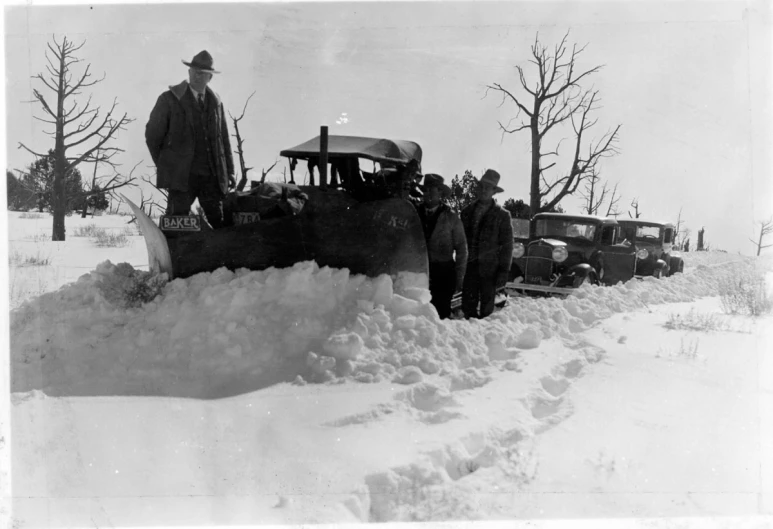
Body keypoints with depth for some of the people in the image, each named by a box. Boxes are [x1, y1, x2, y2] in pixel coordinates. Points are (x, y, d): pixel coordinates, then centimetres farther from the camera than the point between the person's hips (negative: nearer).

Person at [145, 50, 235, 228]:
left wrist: (229, 170, 13)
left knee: (219, 223, 5)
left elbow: (224, 137, 16)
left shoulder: (215, 102, 12)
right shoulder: (169, 99, -1)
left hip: (211, 174, 4)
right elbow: (152, 134, 5)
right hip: (181, 174, -4)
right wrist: (164, 165, 7)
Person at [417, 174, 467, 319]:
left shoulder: (451, 217, 3)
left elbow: (461, 248, 6)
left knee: (441, 313, -6)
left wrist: (459, 278, 1)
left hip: (443, 273, -1)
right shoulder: (416, 213, 8)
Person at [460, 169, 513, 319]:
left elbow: (507, 245, 0)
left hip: (489, 269, -3)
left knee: (486, 310, 2)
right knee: (468, 307, 1)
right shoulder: (467, 212, 11)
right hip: (469, 267, 3)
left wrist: (503, 271, -6)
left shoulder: (502, 215, 2)